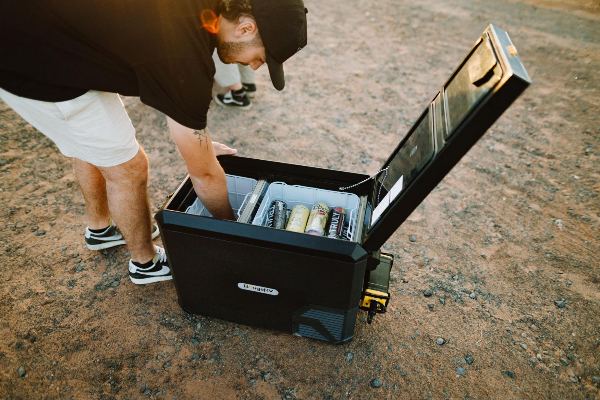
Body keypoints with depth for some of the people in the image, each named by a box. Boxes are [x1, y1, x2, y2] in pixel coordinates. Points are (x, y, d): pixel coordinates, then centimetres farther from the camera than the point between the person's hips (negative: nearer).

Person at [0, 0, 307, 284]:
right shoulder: (185, 52, -29)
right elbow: (204, 173, -18)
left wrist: (197, 141, 18)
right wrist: (231, 224, -1)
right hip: (27, 63, -9)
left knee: (89, 145, 24)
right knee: (127, 167, -1)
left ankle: (99, 228, 48)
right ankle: (145, 263, 23)